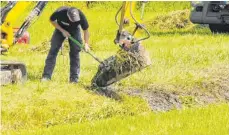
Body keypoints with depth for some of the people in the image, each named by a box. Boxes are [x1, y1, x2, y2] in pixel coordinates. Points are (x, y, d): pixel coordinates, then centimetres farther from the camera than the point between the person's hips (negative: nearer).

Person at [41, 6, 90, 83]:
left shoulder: (80, 16, -34)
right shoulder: (60, 12, -37)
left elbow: (86, 30, -20)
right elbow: (52, 20, -15)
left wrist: (86, 43, -31)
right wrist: (62, 30, -22)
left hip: (74, 31, 0)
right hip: (60, 29, 0)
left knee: (75, 52, -7)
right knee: (53, 50, -7)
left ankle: (74, 78, -1)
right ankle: (46, 76, -6)